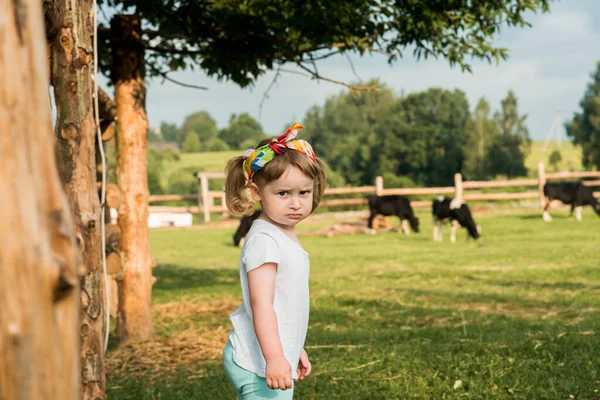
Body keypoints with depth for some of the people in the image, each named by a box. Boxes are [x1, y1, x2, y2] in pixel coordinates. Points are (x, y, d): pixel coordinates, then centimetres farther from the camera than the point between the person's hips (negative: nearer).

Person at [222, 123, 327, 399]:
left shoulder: (284, 236, 13)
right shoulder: (265, 240, -19)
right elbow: (261, 304, -26)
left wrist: (294, 350, 27)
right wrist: (274, 356, -32)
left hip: (277, 357, 10)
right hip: (259, 365, -10)